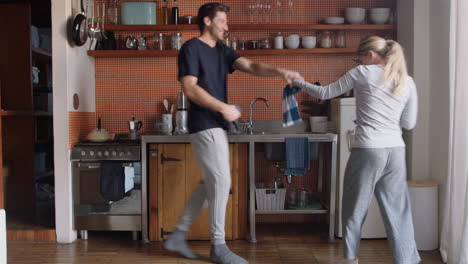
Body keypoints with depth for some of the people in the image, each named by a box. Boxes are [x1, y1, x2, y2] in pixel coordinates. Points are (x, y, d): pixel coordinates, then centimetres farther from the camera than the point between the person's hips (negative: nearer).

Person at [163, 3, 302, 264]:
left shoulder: (222, 50, 15)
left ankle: (178, 235, 20)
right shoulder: (191, 47, -8)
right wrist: (223, 108, -20)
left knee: (211, 183, 12)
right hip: (204, 125, -9)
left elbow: (251, 66, 2)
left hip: (217, 125, 9)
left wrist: (280, 71, -15)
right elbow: (190, 88, -17)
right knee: (221, 182, -6)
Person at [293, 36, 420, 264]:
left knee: (355, 208, 12)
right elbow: (409, 123, 14)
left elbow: (325, 93, 6)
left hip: (367, 151, -4)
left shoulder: (362, 73, -1)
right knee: (397, 210, 9)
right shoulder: (407, 81, 10)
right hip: (395, 151, 4)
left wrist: (300, 83, 21)